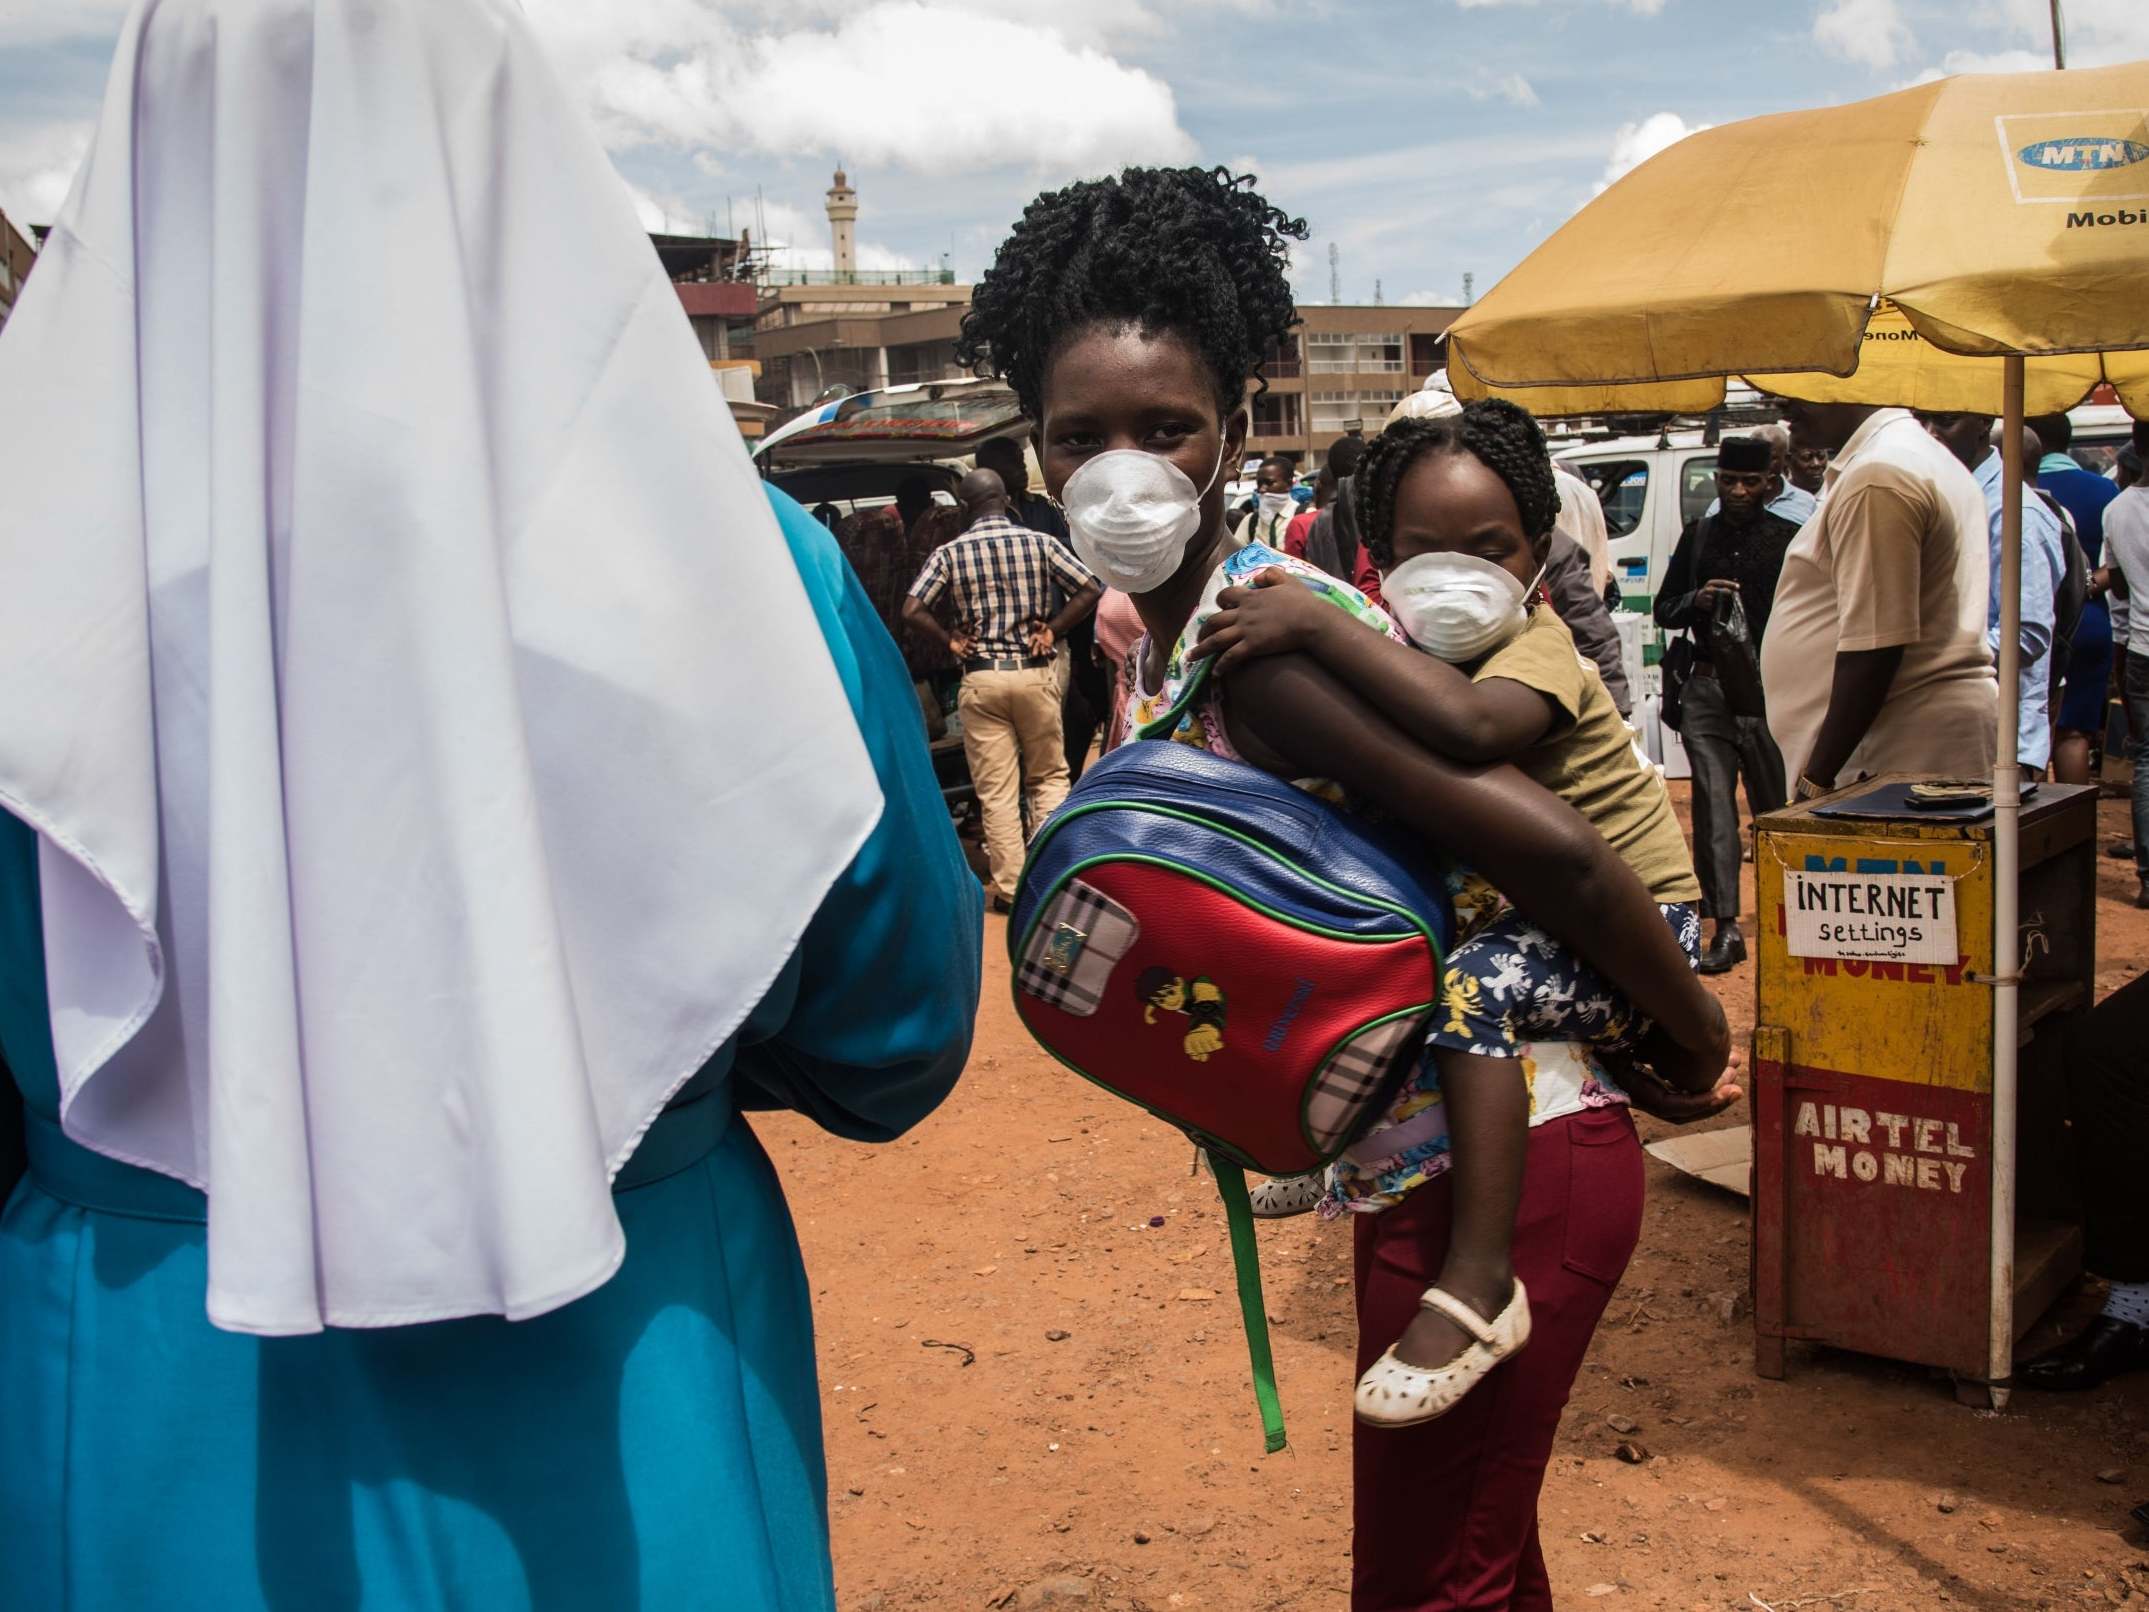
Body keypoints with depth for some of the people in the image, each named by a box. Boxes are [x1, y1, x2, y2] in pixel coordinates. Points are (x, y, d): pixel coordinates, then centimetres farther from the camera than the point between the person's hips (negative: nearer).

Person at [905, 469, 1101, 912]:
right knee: (1048, 776, 15)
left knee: (996, 790, 5)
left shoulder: (950, 554, -1)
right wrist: (1052, 629, 0)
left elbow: (911, 610, -9)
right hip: (1035, 673, 1)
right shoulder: (1040, 543, 1)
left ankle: (1011, 888, 7)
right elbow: (1090, 590, -3)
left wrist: (950, 642, 2)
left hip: (980, 677, -1)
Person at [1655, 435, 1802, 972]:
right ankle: (1725, 926, -5)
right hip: (1707, 690, 2)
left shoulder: (1789, 539, 2)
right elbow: (1664, 609, 15)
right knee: (1713, 803, -5)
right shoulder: (1697, 536, 12)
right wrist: (1697, 601, -6)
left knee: (1775, 805, 5)